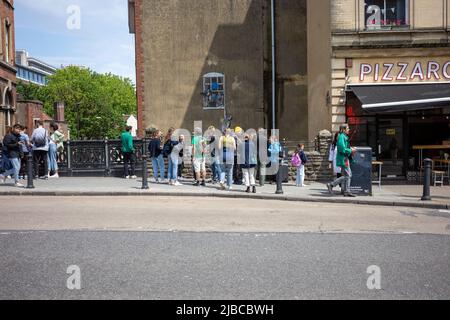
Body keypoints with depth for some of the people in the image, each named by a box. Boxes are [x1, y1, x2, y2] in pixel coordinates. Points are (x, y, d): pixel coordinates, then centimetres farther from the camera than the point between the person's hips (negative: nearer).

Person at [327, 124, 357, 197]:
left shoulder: (345, 137, 17)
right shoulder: (341, 137, -14)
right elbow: (342, 149, -22)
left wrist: (351, 149, 10)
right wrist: (351, 151, -13)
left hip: (346, 159, 10)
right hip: (343, 159, -10)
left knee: (349, 175, 9)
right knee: (347, 176, -8)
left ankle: (347, 192, 12)